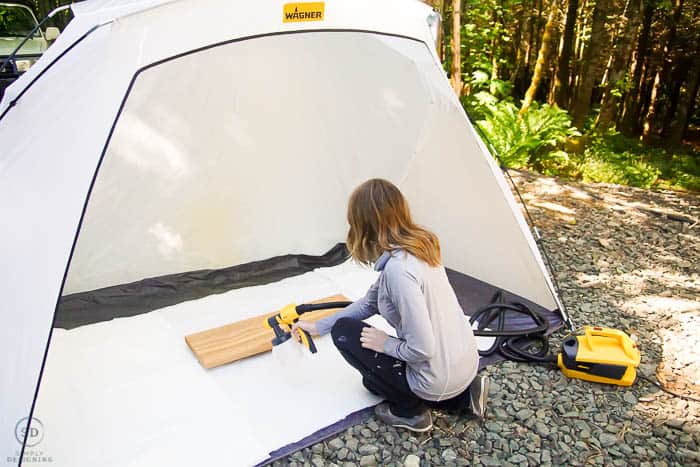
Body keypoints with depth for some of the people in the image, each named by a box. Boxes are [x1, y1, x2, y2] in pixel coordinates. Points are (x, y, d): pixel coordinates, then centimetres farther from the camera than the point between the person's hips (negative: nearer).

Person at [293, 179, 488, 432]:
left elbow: (422, 349, -27)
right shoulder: (420, 246, 1)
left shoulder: (398, 269, -28)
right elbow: (369, 303, 12)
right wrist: (318, 326, 17)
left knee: (344, 332, 1)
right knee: (374, 378, 31)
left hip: (438, 381, -8)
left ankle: (408, 410, 6)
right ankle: (463, 395, 19)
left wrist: (386, 344, -8)